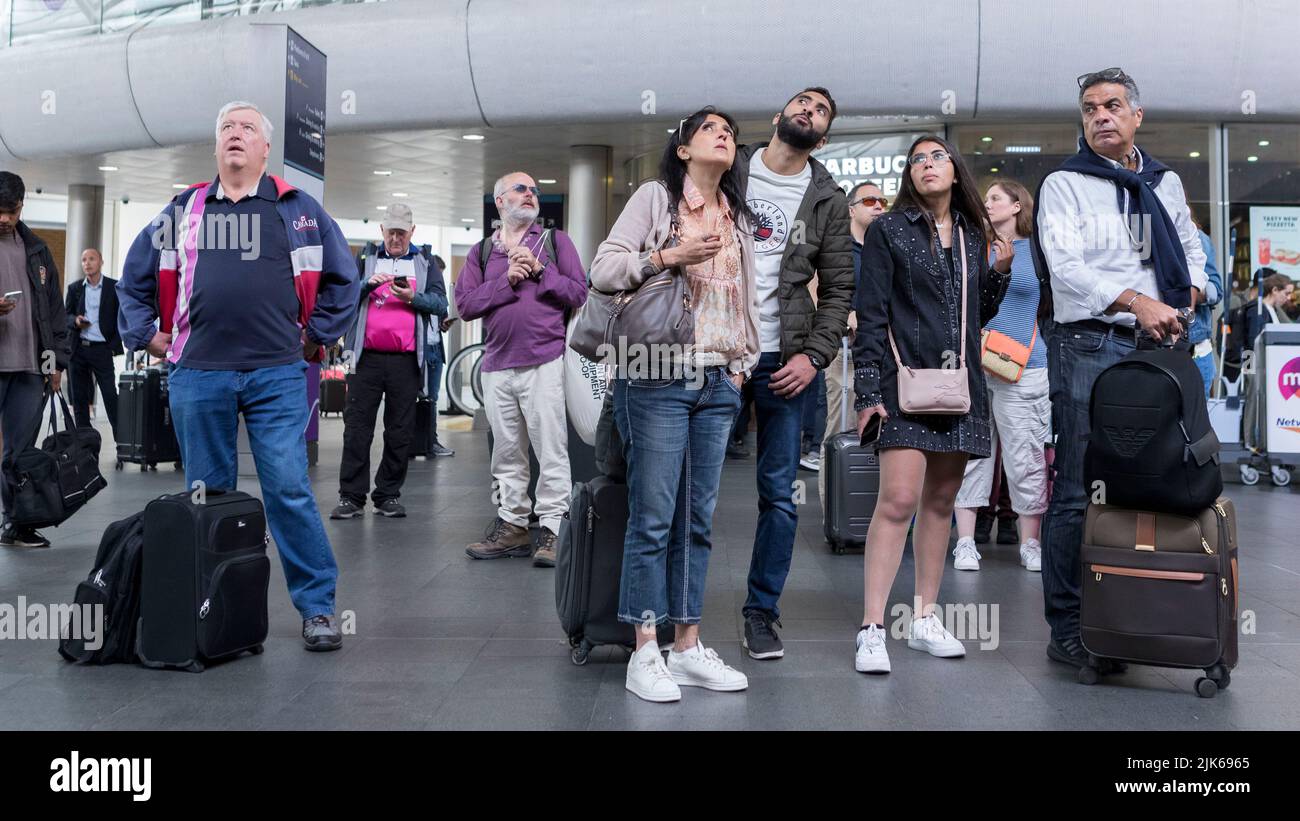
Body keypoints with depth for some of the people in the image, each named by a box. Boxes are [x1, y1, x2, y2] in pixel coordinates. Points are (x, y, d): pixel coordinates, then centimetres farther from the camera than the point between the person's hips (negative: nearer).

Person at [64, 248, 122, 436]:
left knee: (110, 396, -8)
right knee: (79, 397, 6)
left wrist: (114, 345, -6)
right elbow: (66, 315, 13)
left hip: (102, 349, -3)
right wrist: (75, 321, -10)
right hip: (78, 349, 4)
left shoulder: (114, 287, 1)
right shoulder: (74, 288, 10)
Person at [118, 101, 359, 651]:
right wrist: (145, 336, 14)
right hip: (197, 376, 3)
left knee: (289, 491, -7)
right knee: (206, 496, 9)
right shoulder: (182, 211, 13)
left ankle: (318, 607, 2)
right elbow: (134, 279, 22)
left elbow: (343, 278, 13)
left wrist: (318, 337, 8)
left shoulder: (298, 209, 7)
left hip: (276, 376, -2)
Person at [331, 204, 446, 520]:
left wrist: (413, 297, -15)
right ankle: (351, 497, 2)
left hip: (406, 360, 0)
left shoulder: (425, 264, 14)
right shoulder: (366, 260, 15)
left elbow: (440, 304, 2)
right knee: (357, 426, -2)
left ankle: (389, 495, 12)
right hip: (366, 357, 0)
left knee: (400, 431, 4)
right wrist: (368, 283, -15)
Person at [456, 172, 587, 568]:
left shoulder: (554, 240, 10)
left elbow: (578, 293, 1)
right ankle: (511, 526, 17)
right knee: (506, 453, 8)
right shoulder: (482, 251, 15)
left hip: (544, 361, -3)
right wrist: (507, 279, -7)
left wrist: (538, 270, -7)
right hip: (497, 365, 3)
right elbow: (465, 304, 3)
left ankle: (552, 528, 0)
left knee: (551, 449, -6)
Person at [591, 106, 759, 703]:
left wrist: (744, 363, 11)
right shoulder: (654, 197, 3)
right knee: (653, 518, -5)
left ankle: (687, 647, 15)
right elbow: (603, 269, -4)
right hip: (657, 378, -5)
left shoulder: (738, 217, 20)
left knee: (698, 520, 7)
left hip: (719, 384, 6)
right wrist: (668, 256, -14)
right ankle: (645, 653, 3)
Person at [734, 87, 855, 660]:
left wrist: (814, 356, -4)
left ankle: (762, 612, 17)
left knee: (778, 494, 3)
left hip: (780, 362, 1)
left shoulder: (827, 200, 9)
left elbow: (837, 289, 9)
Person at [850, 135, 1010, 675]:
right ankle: (872, 629, -10)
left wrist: (1000, 270, 4)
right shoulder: (888, 230, 1)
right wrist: (868, 389, -12)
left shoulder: (972, 235, 16)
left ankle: (925, 620, 18)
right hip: (906, 381, -5)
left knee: (940, 501, 8)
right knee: (898, 499, -14)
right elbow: (872, 315, -5)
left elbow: (980, 314, 21)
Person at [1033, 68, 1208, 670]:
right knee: (1079, 493, -6)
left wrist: (1189, 293, 5)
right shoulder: (1064, 184, 2)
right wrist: (1135, 301, -23)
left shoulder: (1167, 183, 19)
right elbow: (1065, 266, -11)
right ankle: (1068, 629, 0)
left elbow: (1190, 246, 27)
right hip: (1089, 345, -5)